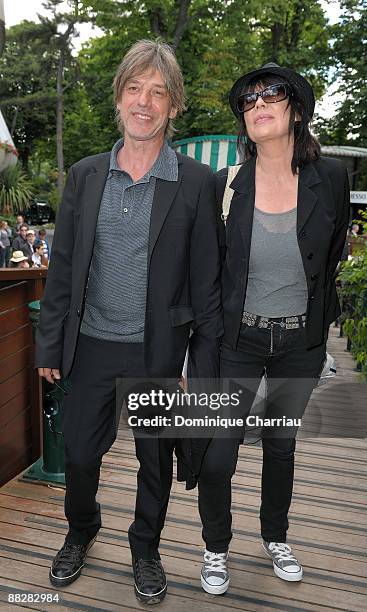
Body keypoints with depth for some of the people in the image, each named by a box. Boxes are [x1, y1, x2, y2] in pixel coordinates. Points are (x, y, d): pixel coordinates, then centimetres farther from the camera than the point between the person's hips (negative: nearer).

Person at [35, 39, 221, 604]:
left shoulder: (196, 183, -6)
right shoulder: (84, 176, 2)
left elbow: (206, 281, -5)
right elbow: (62, 268, 5)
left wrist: (205, 366, -5)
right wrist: (50, 345, 4)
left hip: (158, 351, -2)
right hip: (92, 345, 3)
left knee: (155, 459, 15)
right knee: (78, 452, 16)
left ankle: (146, 547, 44)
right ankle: (81, 531, 48)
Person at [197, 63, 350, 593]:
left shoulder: (330, 177, -7)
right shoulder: (226, 186, -10)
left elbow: (333, 256, 8)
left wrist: (319, 321, 14)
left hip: (301, 341, 2)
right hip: (238, 340, -1)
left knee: (282, 445, 21)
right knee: (217, 457, 2)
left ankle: (276, 538, 47)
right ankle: (217, 548, 33)